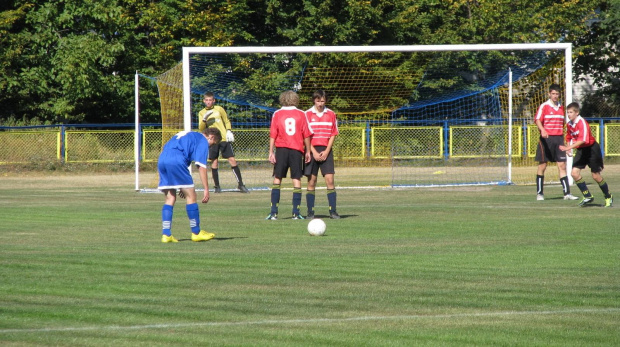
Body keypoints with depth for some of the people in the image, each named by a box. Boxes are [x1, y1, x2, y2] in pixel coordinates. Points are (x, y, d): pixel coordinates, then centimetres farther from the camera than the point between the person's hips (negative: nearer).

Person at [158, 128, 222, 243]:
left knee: (170, 198, 13)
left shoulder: (188, 135, 34)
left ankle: (166, 234, 5)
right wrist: (206, 189, 0)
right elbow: (202, 166, -1)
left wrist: (183, 187, 33)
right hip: (176, 161, -8)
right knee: (191, 196, 3)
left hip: (161, 160, 8)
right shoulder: (202, 141, 8)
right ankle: (196, 233, 8)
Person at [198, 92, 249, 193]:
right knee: (214, 162, -3)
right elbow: (201, 128, -2)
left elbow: (227, 121, 16)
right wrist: (204, 119, -19)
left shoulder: (219, 109, 8)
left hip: (224, 139, 0)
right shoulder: (201, 113, 8)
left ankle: (240, 184, -2)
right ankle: (216, 186, 6)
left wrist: (229, 131, -1)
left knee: (232, 160, -6)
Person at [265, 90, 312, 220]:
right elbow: (306, 135, 1)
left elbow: (273, 135, -2)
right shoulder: (301, 114, 2)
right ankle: (296, 213, -2)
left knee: (277, 179, 5)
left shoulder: (277, 114, 2)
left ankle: (274, 213, -3)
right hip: (297, 150, 0)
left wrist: (271, 152, -1)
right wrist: (308, 151, 9)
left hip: (281, 149, 0)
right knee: (297, 180, 3)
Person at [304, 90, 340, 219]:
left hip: (326, 151, 1)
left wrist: (326, 151, -6)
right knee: (311, 181, -1)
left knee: (330, 179, -7)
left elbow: (333, 135, 6)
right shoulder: (307, 115, 2)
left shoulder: (331, 114, 7)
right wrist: (314, 152, -9)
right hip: (312, 150, -1)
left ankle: (333, 211, -6)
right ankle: (310, 212, 2)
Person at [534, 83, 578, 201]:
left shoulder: (561, 108, 15)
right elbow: (538, 120, -14)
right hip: (546, 138, -4)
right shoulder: (544, 106, -2)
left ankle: (567, 193, -2)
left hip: (559, 138, 4)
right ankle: (539, 193, 8)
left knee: (562, 166, -1)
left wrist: (563, 140, 19)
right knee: (542, 166, 0)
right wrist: (542, 130, -34)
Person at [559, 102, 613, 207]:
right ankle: (588, 196, 3)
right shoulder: (569, 124, 1)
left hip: (592, 149, -7)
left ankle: (608, 197, 20)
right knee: (574, 173, -9)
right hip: (581, 150, 7)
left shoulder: (582, 123, -23)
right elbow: (569, 138, 16)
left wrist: (569, 147, -39)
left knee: (596, 175, -2)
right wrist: (568, 148, -3)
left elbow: (582, 140, -33)